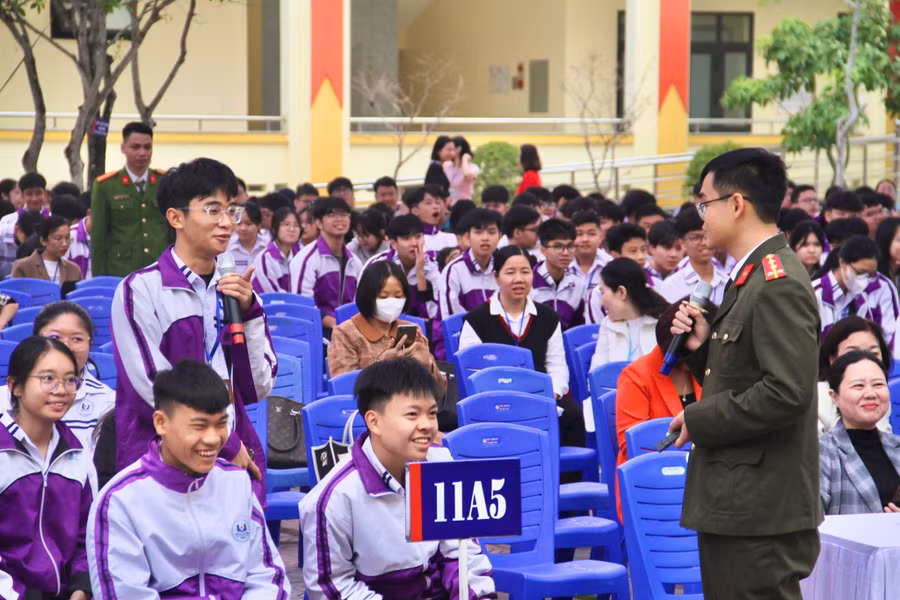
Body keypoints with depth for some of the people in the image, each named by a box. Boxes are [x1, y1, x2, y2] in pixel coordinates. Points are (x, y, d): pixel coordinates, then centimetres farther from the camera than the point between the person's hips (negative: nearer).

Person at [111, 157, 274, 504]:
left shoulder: (236, 290, 12)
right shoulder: (141, 290, -5)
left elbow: (257, 388, 9)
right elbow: (152, 387, -11)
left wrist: (247, 313, -3)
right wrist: (227, 444, -9)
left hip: (238, 460, 5)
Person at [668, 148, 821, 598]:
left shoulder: (779, 284, -17)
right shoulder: (749, 278, 16)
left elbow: (787, 392, -25)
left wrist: (699, 420, -16)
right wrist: (701, 346, 3)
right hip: (732, 501, 11)